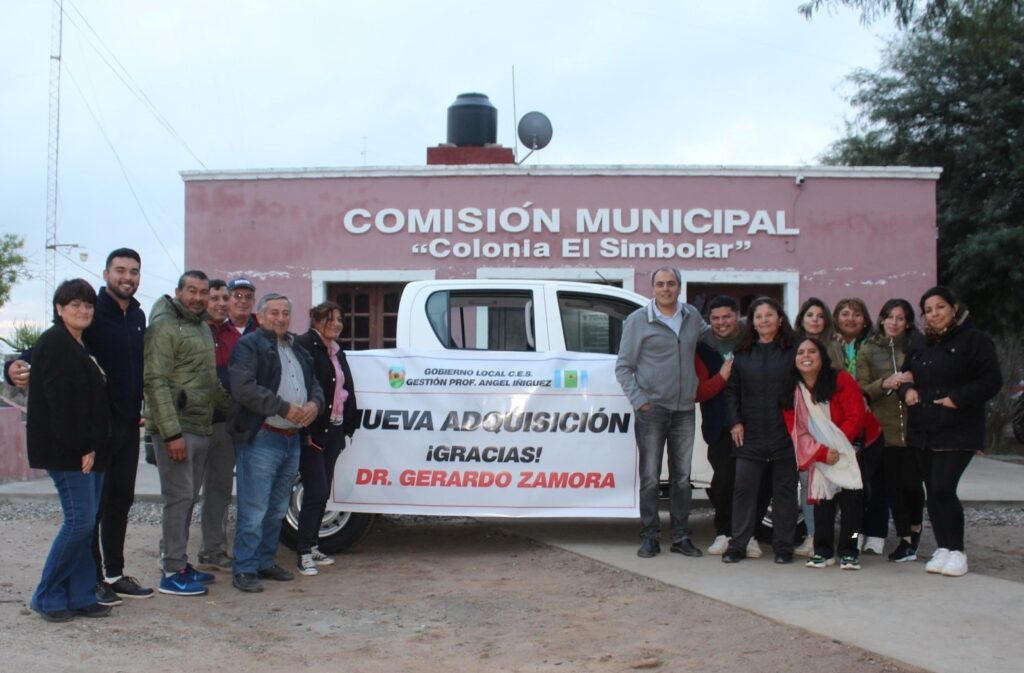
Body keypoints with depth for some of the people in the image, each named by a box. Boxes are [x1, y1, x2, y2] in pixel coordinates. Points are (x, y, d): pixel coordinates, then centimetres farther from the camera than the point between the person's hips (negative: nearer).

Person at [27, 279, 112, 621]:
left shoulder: (81, 347, 19)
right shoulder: (55, 343, -10)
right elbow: (61, 400, -18)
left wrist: (93, 445, 14)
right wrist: (81, 447, -20)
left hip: (88, 449, 9)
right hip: (67, 451, -9)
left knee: (86, 522, 8)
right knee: (80, 521, -9)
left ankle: (81, 596, 13)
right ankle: (47, 597, 3)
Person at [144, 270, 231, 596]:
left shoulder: (204, 329, 17)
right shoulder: (164, 326, -10)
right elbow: (155, 382, -17)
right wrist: (171, 432, -22)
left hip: (201, 428, 8)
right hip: (176, 429, -8)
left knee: (188, 499, 13)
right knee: (179, 497, -6)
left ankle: (178, 562, 23)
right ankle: (172, 574, 1)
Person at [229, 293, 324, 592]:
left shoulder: (298, 350, 20)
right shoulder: (249, 346, -6)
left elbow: (315, 385, 22)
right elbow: (243, 388, -19)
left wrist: (314, 404, -2)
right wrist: (284, 408, -20)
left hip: (292, 439, 8)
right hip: (261, 438, -8)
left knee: (277, 509, 16)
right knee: (254, 510, -7)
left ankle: (266, 561, 27)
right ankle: (244, 570, 1)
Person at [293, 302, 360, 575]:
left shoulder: (337, 352, 17)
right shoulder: (304, 346, -10)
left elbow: (346, 389, 19)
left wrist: (347, 425, 12)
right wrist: (306, 429, -21)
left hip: (333, 431, 9)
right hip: (312, 432, -8)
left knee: (322, 492, 12)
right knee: (316, 491, -11)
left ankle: (312, 546, 21)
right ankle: (304, 554, -5)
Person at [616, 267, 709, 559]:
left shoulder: (693, 317, 9)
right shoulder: (638, 320, -1)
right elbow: (623, 367, -1)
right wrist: (639, 400, -10)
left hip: (684, 410, 4)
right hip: (652, 409, -4)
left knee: (682, 478, 8)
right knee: (650, 477, 0)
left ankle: (681, 537, 16)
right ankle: (649, 538, 7)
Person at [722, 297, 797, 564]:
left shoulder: (792, 351, 2)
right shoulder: (743, 353, 10)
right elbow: (731, 390, 12)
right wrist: (735, 421, 1)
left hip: (785, 432, -2)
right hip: (750, 433, 2)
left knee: (784, 489, 5)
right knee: (743, 488, 1)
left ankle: (783, 547, 13)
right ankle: (738, 545, 7)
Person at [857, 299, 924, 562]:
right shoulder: (868, 350, 10)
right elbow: (861, 389, 4)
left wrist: (914, 382, -10)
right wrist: (885, 384, -14)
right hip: (884, 428, 1)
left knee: (911, 482, -4)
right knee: (893, 485, 0)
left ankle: (915, 528, 23)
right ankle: (905, 540, 10)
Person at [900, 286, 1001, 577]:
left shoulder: (975, 340, -4)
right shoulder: (920, 346, 16)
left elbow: (992, 381, -9)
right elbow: (906, 375, 26)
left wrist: (957, 398, -17)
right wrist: (907, 389, 3)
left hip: (958, 432, -6)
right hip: (923, 431, 7)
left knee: (942, 488, -14)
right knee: (932, 491, 7)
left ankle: (957, 551, -1)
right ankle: (942, 549, 17)